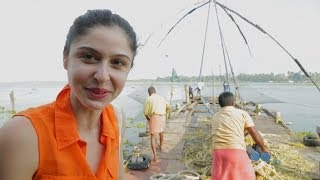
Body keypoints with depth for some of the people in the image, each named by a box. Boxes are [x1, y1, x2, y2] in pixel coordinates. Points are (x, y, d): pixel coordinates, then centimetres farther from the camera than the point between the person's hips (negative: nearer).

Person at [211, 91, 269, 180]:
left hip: (218, 151, 3)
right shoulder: (242, 113, 7)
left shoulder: (215, 116, 17)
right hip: (236, 151, -3)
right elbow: (255, 134, 8)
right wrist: (263, 147, 26)